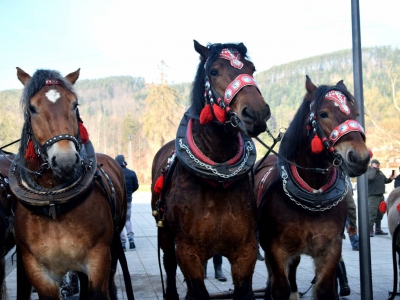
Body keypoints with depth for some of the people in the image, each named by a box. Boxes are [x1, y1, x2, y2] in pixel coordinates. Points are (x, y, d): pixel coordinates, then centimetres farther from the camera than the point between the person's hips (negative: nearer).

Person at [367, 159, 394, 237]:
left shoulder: (380, 172, 16)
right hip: (373, 196, -8)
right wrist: (374, 168, -20)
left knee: (380, 213, 13)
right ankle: (370, 230, -13)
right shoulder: (368, 171, -9)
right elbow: (370, 177, -31)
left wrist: (390, 179, 4)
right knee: (372, 213, -14)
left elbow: (385, 180, 24)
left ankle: (378, 230, 23)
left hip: (381, 195, 8)